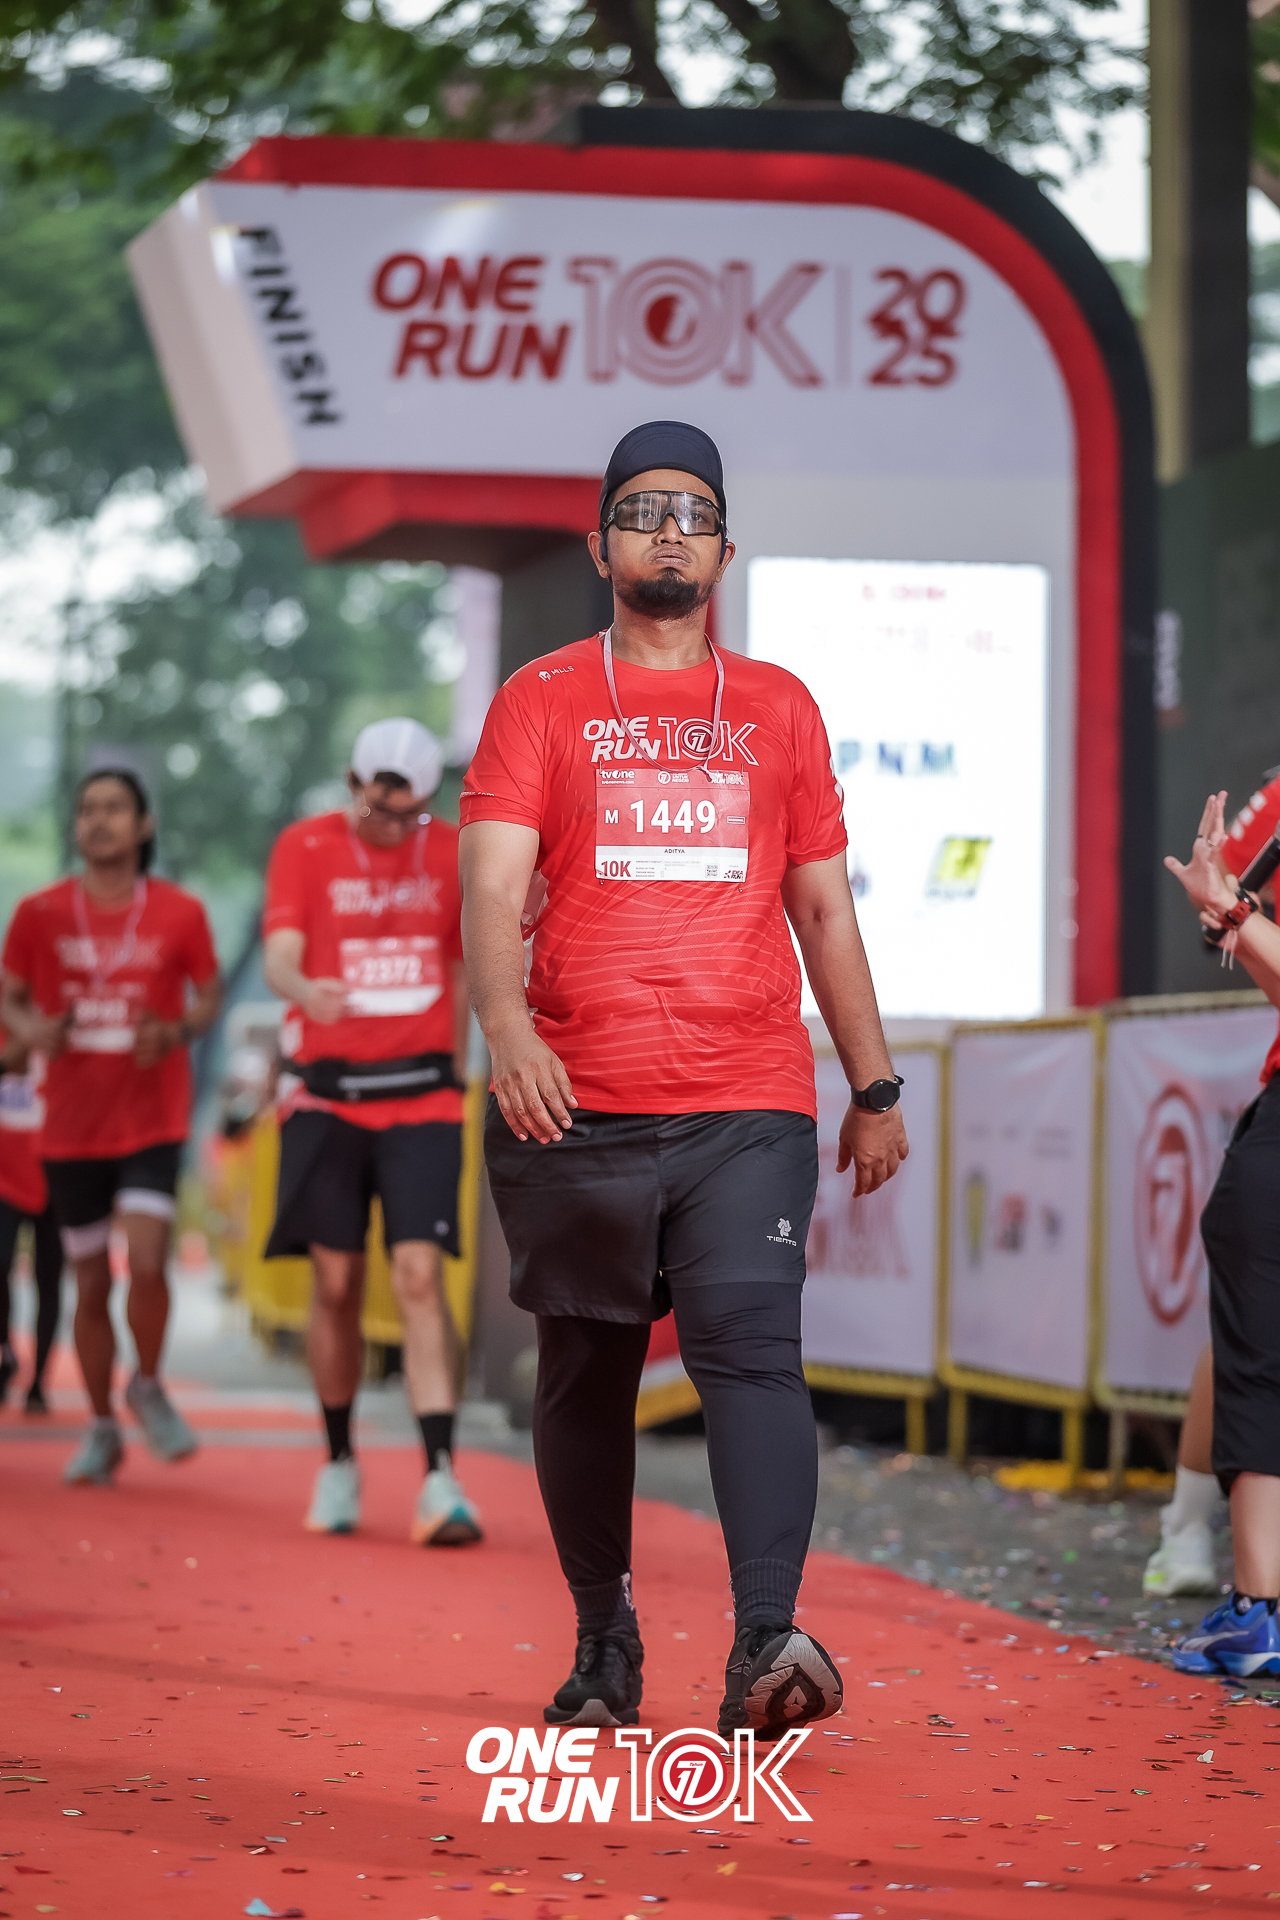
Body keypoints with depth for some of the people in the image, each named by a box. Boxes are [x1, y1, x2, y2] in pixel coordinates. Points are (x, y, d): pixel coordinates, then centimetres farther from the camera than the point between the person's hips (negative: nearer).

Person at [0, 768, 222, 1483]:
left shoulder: (180, 912, -3)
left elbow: (209, 995, 7)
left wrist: (178, 1031, -14)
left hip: (154, 1118, -2)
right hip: (73, 1123, 2)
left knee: (147, 1260, -18)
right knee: (91, 1283, 8)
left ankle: (149, 1388, 11)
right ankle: (103, 1430, 24)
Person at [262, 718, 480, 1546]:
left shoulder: (452, 853, 6)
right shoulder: (305, 847, 0)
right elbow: (280, 956, -12)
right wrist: (305, 991, -34)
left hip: (421, 1096, 0)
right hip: (329, 1096, 0)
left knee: (420, 1276, -11)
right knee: (337, 1284, 5)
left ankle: (441, 1479, -16)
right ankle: (340, 1464, 22)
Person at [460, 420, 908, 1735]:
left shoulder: (778, 709, 15)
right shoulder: (542, 701, 7)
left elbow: (823, 907, 19)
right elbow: (493, 882, -6)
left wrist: (875, 1090, 15)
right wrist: (504, 1023, -24)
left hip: (750, 1108, 0)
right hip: (575, 1107, 0)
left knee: (751, 1351, -16)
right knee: (585, 1375, 8)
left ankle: (767, 1639, -26)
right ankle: (604, 1641, 21)